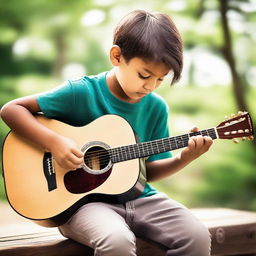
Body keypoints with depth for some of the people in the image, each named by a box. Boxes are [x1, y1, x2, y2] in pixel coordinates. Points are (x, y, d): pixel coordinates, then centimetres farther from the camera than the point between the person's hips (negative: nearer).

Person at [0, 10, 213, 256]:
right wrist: (53, 142, -21)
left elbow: (147, 170, 12)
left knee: (197, 236, -18)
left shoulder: (156, 108, 4)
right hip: (82, 198, -4)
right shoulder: (81, 92, -10)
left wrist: (183, 159, -7)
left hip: (137, 197, 5)